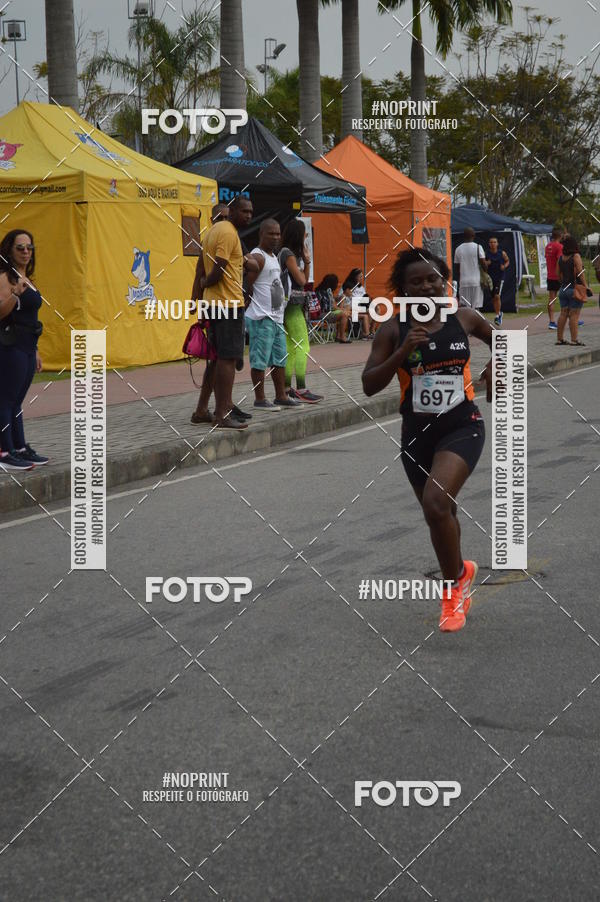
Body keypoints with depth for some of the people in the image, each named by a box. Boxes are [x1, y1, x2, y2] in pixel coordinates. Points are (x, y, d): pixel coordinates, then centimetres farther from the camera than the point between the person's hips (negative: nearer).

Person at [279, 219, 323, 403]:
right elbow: (301, 280, -13)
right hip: (291, 304, -10)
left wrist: (306, 261, 4)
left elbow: (304, 279, 16)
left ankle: (287, 388, 11)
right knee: (302, 346, -11)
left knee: (291, 348, 9)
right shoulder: (288, 254, -12)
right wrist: (303, 263, 4)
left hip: (294, 305, 10)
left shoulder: (293, 253, 17)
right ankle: (301, 389, -13)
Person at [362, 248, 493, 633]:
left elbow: (498, 339, 20)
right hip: (417, 432, 3)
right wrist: (403, 352, -21)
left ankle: (456, 580, -1)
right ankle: (460, 575, 42)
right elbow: (369, 385, -9)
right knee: (442, 514, 16)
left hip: (462, 427, -2)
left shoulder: (464, 318, -1)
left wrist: (493, 366, 0)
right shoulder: (393, 329, -4)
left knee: (436, 503, -24)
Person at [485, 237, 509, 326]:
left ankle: (497, 315, -11)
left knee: (497, 296, -17)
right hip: (490, 278, 2)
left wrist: (505, 266, -6)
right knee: (493, 298, 10)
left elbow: (507, 261, 14)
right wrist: (485, 264, -15)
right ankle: (499, 313, 31)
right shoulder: (486, 254, -2)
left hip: (499, 277, -2)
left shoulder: (502, 253, -2)